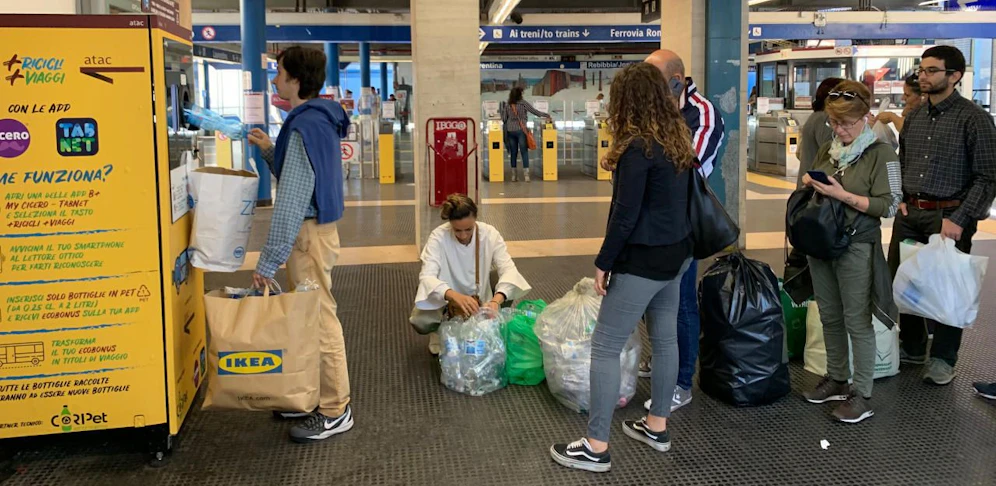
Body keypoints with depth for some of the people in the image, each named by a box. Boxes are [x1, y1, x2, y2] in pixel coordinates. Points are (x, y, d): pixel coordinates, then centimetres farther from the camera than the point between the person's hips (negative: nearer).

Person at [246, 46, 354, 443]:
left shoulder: (305, 127, -20)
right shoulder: (317, 120, 11)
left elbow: (291, 202, -23)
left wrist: (268, 261, -21)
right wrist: (270, 151, 9)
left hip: (309, 233, -10)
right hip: (315, 227, 10)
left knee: (319, 320, -2)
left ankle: (336, 411, 9)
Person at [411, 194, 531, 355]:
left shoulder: (490, 234, -18)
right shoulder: (439, 237, -23)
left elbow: (509, 269, -26)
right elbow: (427, 277, -34)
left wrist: (496, 300, -47)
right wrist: (455, 296, -53)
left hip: (480, 302, 2)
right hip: (448, 302, -2)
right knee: (419, 319, -29)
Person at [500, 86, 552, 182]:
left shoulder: (507, 105, 5)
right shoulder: (523, 103, -4)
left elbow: (504, 119, 7)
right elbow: (535, 112, -2)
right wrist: (547, 116, 8)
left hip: (510, 130, 3)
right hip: (521, 130, -3)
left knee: (513, 153, 9)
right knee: (524, 152, 0)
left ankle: (514, 175, 9)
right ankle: (526, 175, -6)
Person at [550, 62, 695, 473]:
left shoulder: (638, 148, -19)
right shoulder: (679, 139, 7)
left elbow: (625, 215, -20)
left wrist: (604, 263, -12)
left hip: (643, 261, -9)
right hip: (675, 254, 9)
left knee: (605, 348, -3)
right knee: (665, 339, 17)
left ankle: (596, 447, 2)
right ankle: (657, 426, 31)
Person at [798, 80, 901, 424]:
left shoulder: (881, 153, -9)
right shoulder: (828, 150, 9)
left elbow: (888, 206, -14)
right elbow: (814, 185, 22)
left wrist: (843, 195, -20)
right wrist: (809, 184, -1)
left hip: (856, 247, -6)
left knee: (857, 321, -1)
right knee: (830, 317, 14)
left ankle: (862, 395, 8)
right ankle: (836, 380, 28)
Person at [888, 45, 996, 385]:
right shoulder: (914, 118, 10)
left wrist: (959, 220, -18)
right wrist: (899, 200, 4)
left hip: (949, 217, -6)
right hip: (909, 214, 6)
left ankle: (943, 359, 20)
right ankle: (912, 347, 30)